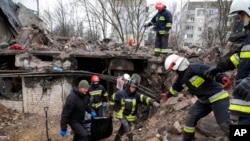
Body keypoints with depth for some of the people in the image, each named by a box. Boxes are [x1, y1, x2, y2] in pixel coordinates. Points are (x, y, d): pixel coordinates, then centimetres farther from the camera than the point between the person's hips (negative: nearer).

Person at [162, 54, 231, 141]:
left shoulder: (195, 67, -20)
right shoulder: (181, 78, 5)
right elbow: (175, 87, 27)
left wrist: (223, 77, -51)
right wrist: (168, 95, 44)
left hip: (218, 97, -8)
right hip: (203, 100, 8)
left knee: (225, 124, -10)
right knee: (190, 118, 12)